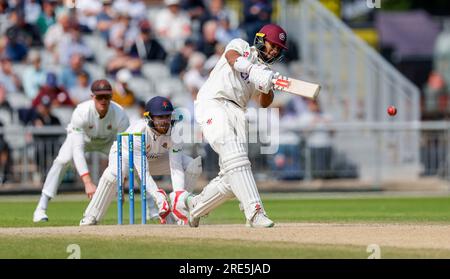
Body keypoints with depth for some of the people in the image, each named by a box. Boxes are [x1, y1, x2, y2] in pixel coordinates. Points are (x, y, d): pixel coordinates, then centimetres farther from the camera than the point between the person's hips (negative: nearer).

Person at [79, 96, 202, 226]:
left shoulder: (174, 131, -27)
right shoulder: (138, 132, -38)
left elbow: (175, 166, -29)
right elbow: (143, 172, -39)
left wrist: (179, 195, -43)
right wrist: (158, 196, -48)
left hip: (156, 158, 4)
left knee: (193, 166, -17)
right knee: (114, 172, -40)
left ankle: (176, 212, -9)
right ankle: (90, 217, -25)